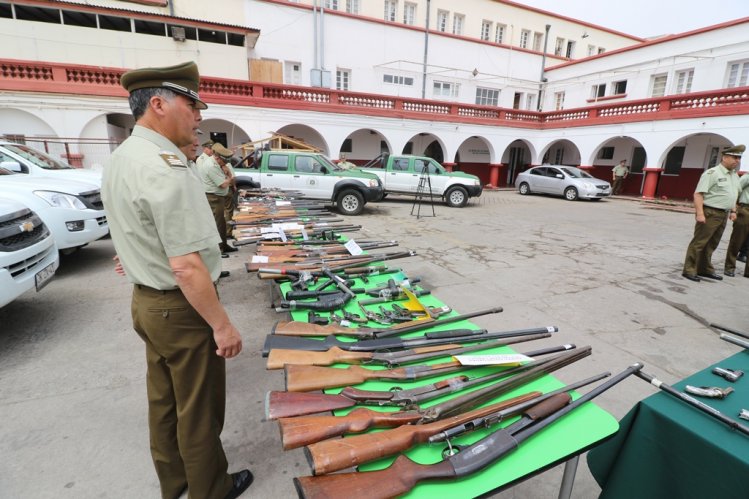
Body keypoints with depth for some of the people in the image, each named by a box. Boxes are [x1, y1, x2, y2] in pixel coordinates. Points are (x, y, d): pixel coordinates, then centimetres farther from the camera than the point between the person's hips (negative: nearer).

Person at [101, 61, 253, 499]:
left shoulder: (121, 159, 6)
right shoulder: (165, 168, -25)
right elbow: (187, 267, -27)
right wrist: (222, 324, -20)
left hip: (147, 300, 9)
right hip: (180, 308, -9)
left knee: (165, 401, 22)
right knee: (198, 409, 10)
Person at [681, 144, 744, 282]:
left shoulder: (735, 176, 17)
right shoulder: (712, 173, -10)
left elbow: (734, 195, 27)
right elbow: (698, 194, -16)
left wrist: (733, 211, 17)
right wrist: (699, 213, -23)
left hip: (723, 215, 8)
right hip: (709, 213, -8)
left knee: (711, 244, 14)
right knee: (699, 242, -7)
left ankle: (705, 269, 22)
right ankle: (689, 270, -4)